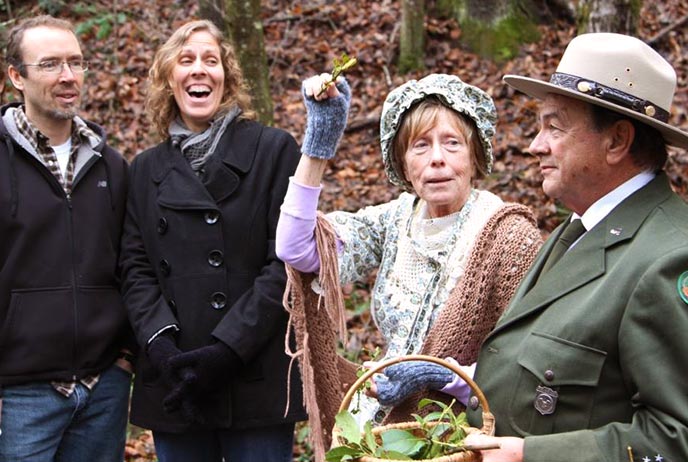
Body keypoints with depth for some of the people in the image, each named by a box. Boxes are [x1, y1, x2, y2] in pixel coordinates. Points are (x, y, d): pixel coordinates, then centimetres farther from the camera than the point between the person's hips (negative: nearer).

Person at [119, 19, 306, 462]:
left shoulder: (274, 150, 0)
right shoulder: (146, 169, 13)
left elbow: (287, 263, -6)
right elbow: (136, 270, 8)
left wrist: (227, 348, -14)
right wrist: (161, 343, -10)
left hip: (258, 382, -3)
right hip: (173, 387, 4)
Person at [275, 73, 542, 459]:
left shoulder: (509, 236, -11)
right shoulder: (396, 221, 5)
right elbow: (297, 249, -6)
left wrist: (437, 375, -24)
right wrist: (321, 134, -5)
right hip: (385, 425, 4)